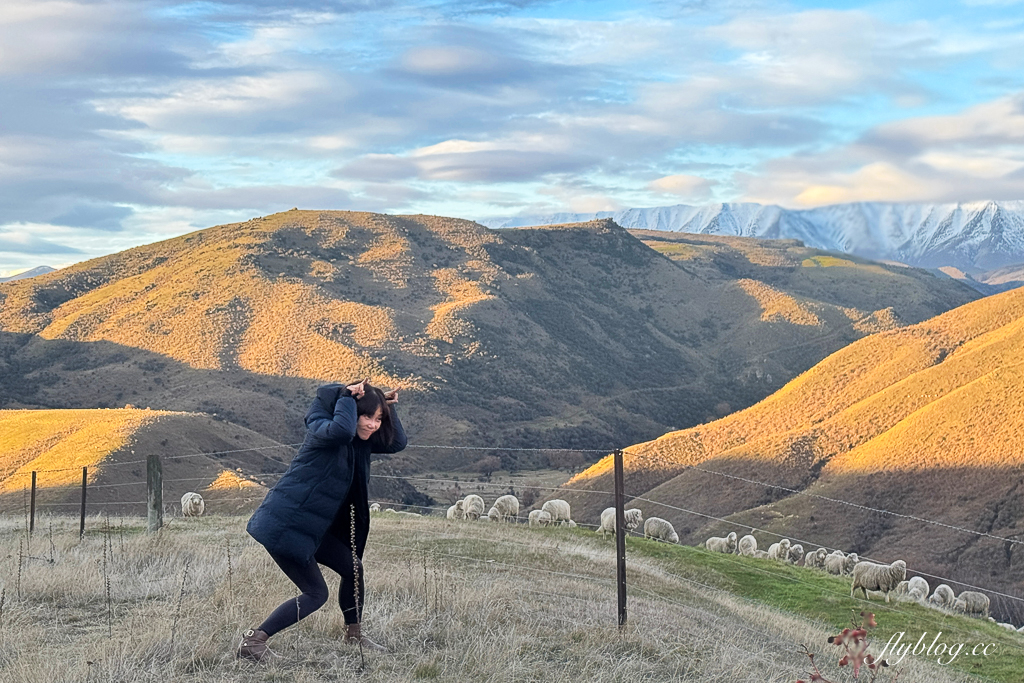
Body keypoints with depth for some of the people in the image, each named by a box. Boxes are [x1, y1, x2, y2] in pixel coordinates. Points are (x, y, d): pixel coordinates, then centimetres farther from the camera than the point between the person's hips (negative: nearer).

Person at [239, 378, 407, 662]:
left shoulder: (361, 441, 9)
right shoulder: (321, 429, -17)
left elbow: (397, 443, 13)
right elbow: (341, 430, -41)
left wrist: (388, 406, 2)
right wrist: (347, 398, -25)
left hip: (312, 527, 9)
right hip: (284, 524, -9)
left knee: (353, 568, 14)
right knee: (315, 594, -7)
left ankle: (353, 635, 34)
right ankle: (252, 641, -4)